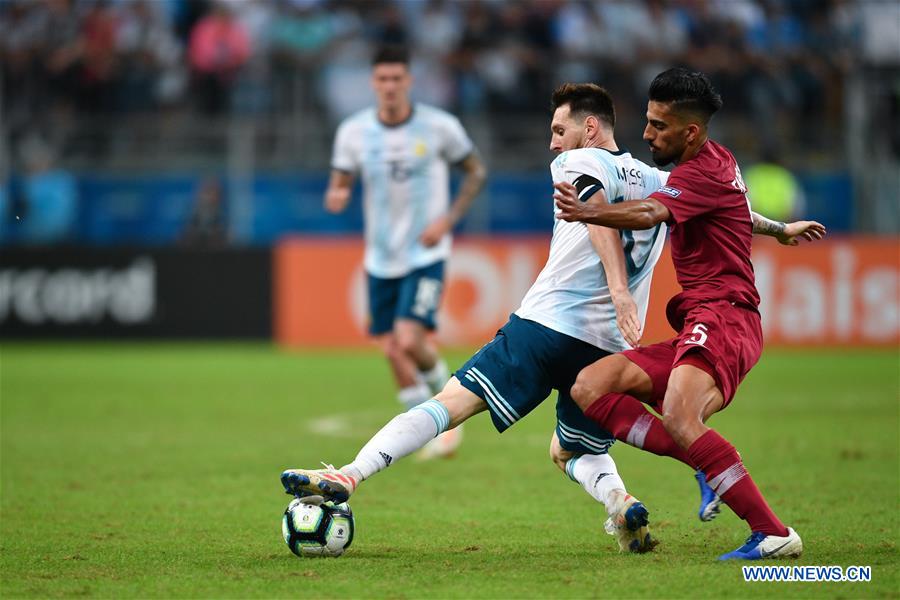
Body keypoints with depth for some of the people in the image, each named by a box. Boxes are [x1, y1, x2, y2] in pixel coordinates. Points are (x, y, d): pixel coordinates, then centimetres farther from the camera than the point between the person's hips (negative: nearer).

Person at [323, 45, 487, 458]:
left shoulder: (439, 126, -10)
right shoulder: (353, 131, -4)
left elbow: (476, 172, 2)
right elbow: (339, 186, 1)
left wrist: (448, 219, -10)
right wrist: (336, 197, -25)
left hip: (426, 255, -3)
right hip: (381, 260, 3)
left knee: (410, 340, -19)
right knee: (392, 351, 3)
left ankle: (444, 391, 13)